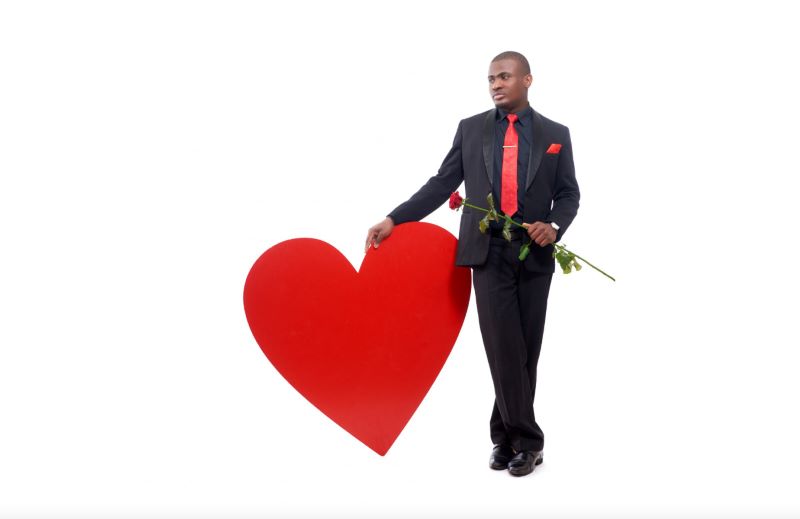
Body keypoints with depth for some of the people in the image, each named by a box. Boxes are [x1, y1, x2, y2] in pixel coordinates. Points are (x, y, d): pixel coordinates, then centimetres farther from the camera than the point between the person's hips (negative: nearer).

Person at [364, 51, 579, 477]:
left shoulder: (555, 134, 7)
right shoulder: (471, 129, 8)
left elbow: (569, 194, 8)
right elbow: (442, 184, 6)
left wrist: (554, 226, -12)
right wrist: (394, 219, -3)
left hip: (535, 254, 1)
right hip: (489, 252, -1)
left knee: (526, 349, 5)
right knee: (503, 346, -10)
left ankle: (505, 435, 16)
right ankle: (526, 440, -4)